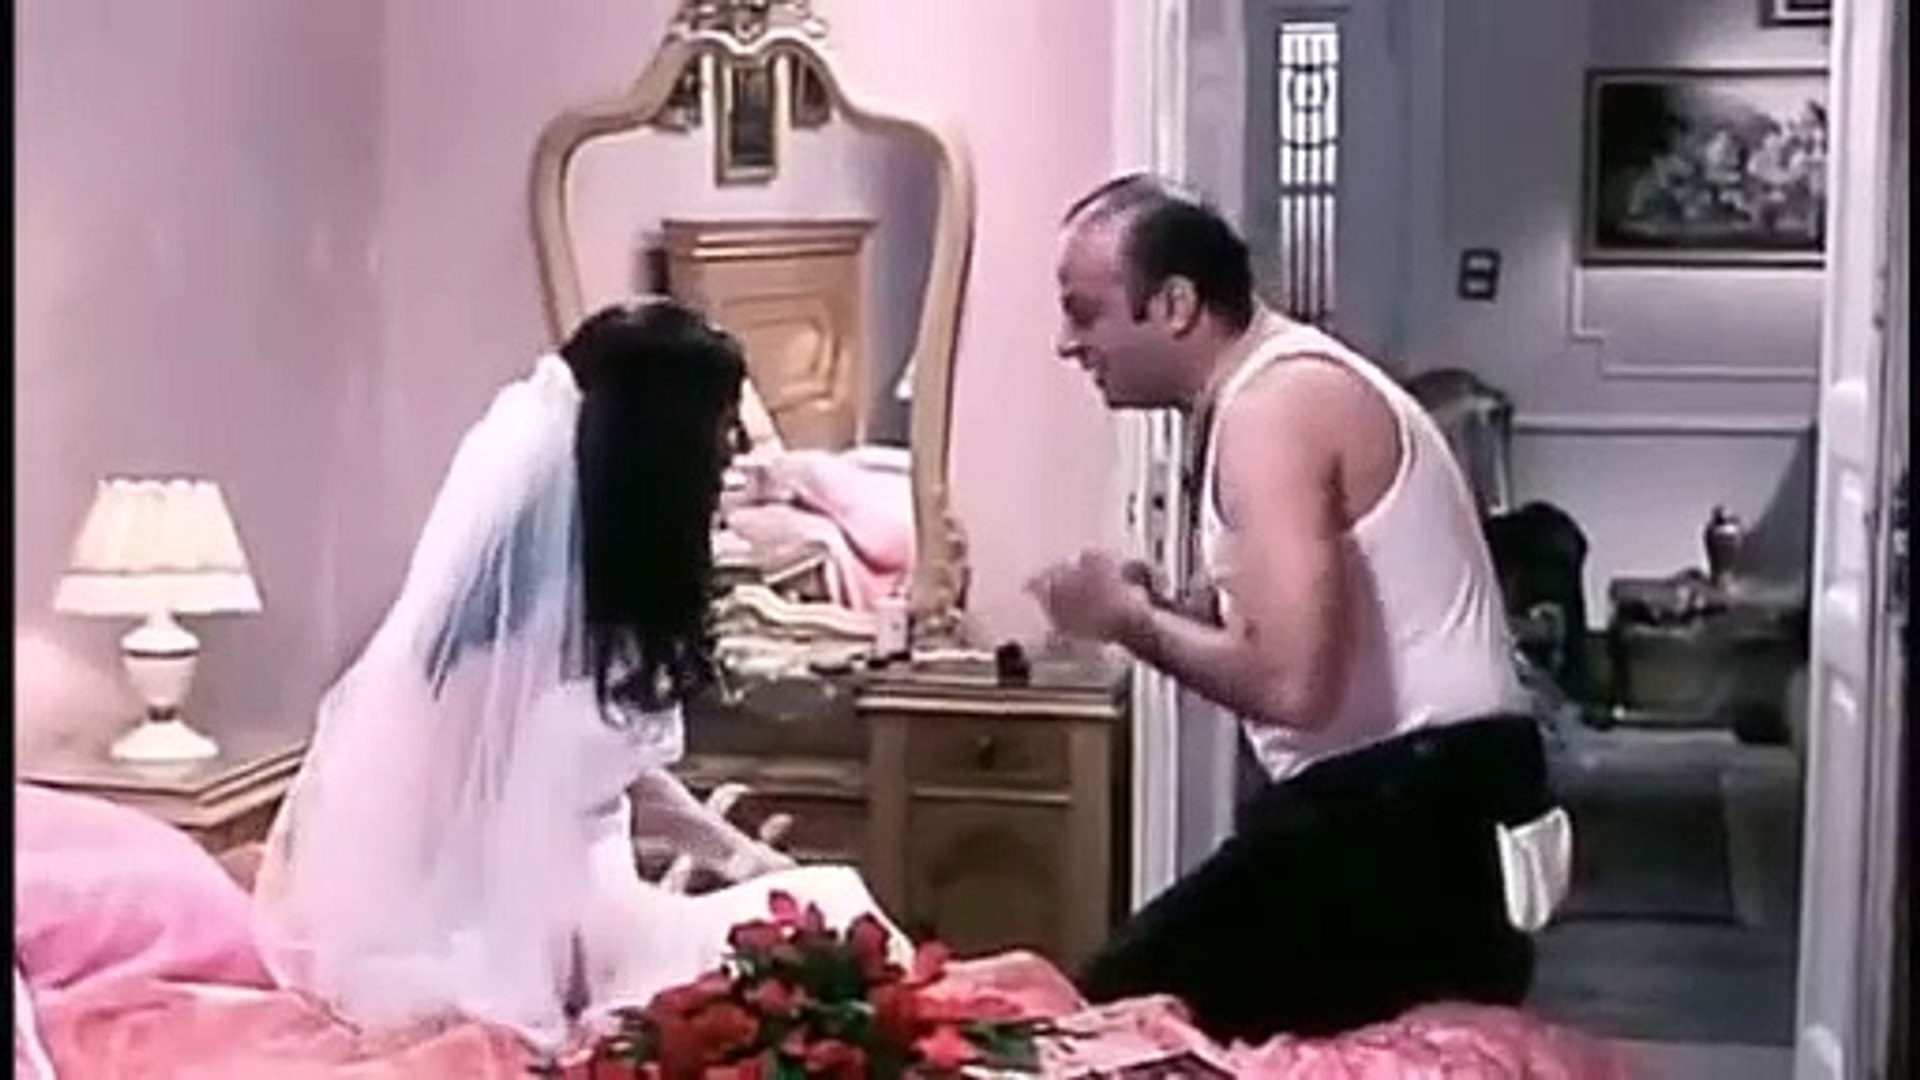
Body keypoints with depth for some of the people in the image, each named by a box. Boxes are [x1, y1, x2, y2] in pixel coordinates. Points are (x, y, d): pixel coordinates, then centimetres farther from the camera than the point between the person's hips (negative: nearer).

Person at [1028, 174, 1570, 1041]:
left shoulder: (1273, 406, -17)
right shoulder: (1286, 384, 15)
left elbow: (1292, 683, -27)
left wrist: (1132, 621, -11)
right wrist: (1161, 608, 6)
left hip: (1404, 820, -11)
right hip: (1419, 807, 11)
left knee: (1122, 1012, -10)